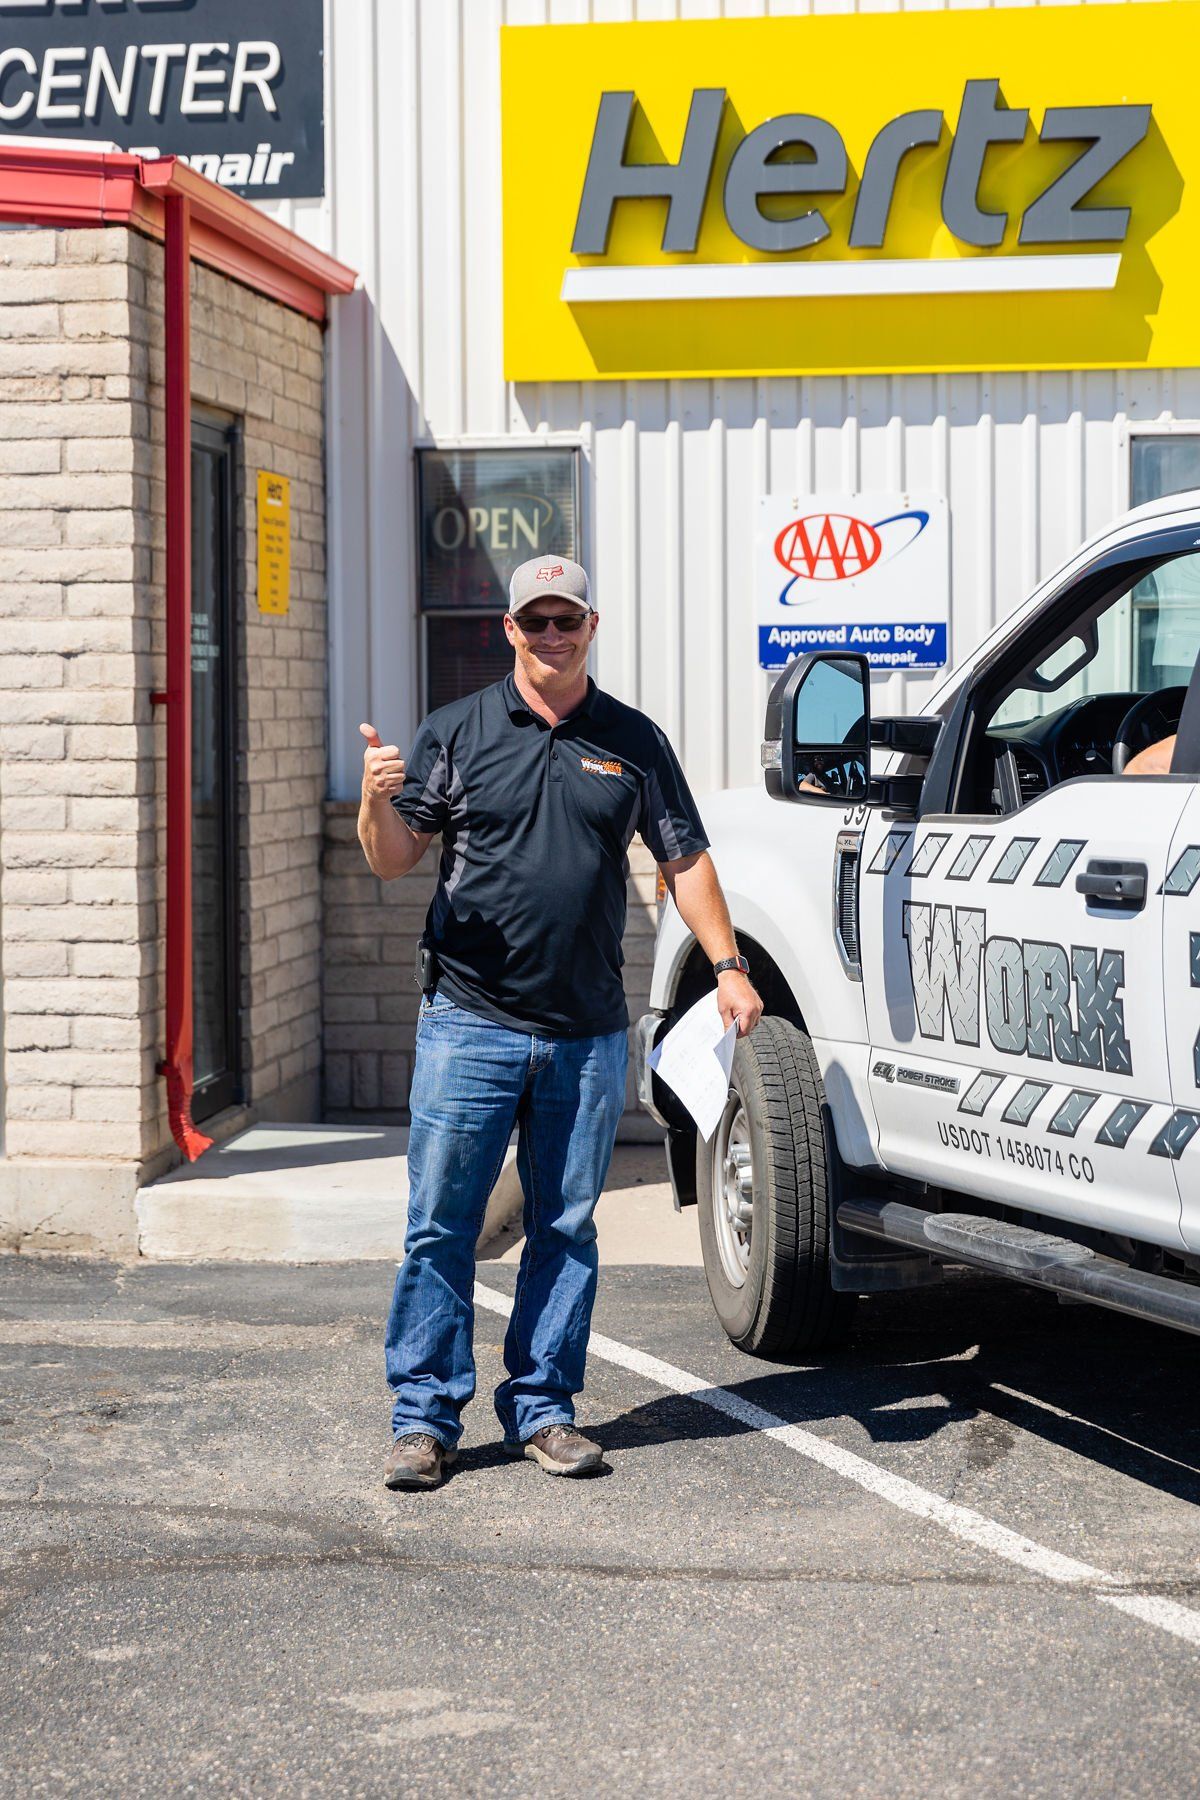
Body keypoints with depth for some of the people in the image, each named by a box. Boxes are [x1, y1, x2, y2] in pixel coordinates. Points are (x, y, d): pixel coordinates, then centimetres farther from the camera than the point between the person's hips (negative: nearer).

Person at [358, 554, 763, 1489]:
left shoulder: (634, 741, 10)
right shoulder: (458, 730, 5)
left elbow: (686, 859, 13)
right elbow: (394, 859, 3)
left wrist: (729, 964, 2)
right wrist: (379, 798, -18)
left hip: (589, 1034, 2)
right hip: (468, 1024, -2)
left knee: (567, 1229, 8)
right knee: (440, 1225, -3)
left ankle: (544, 1410, 18)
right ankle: (425, 1415, 6)